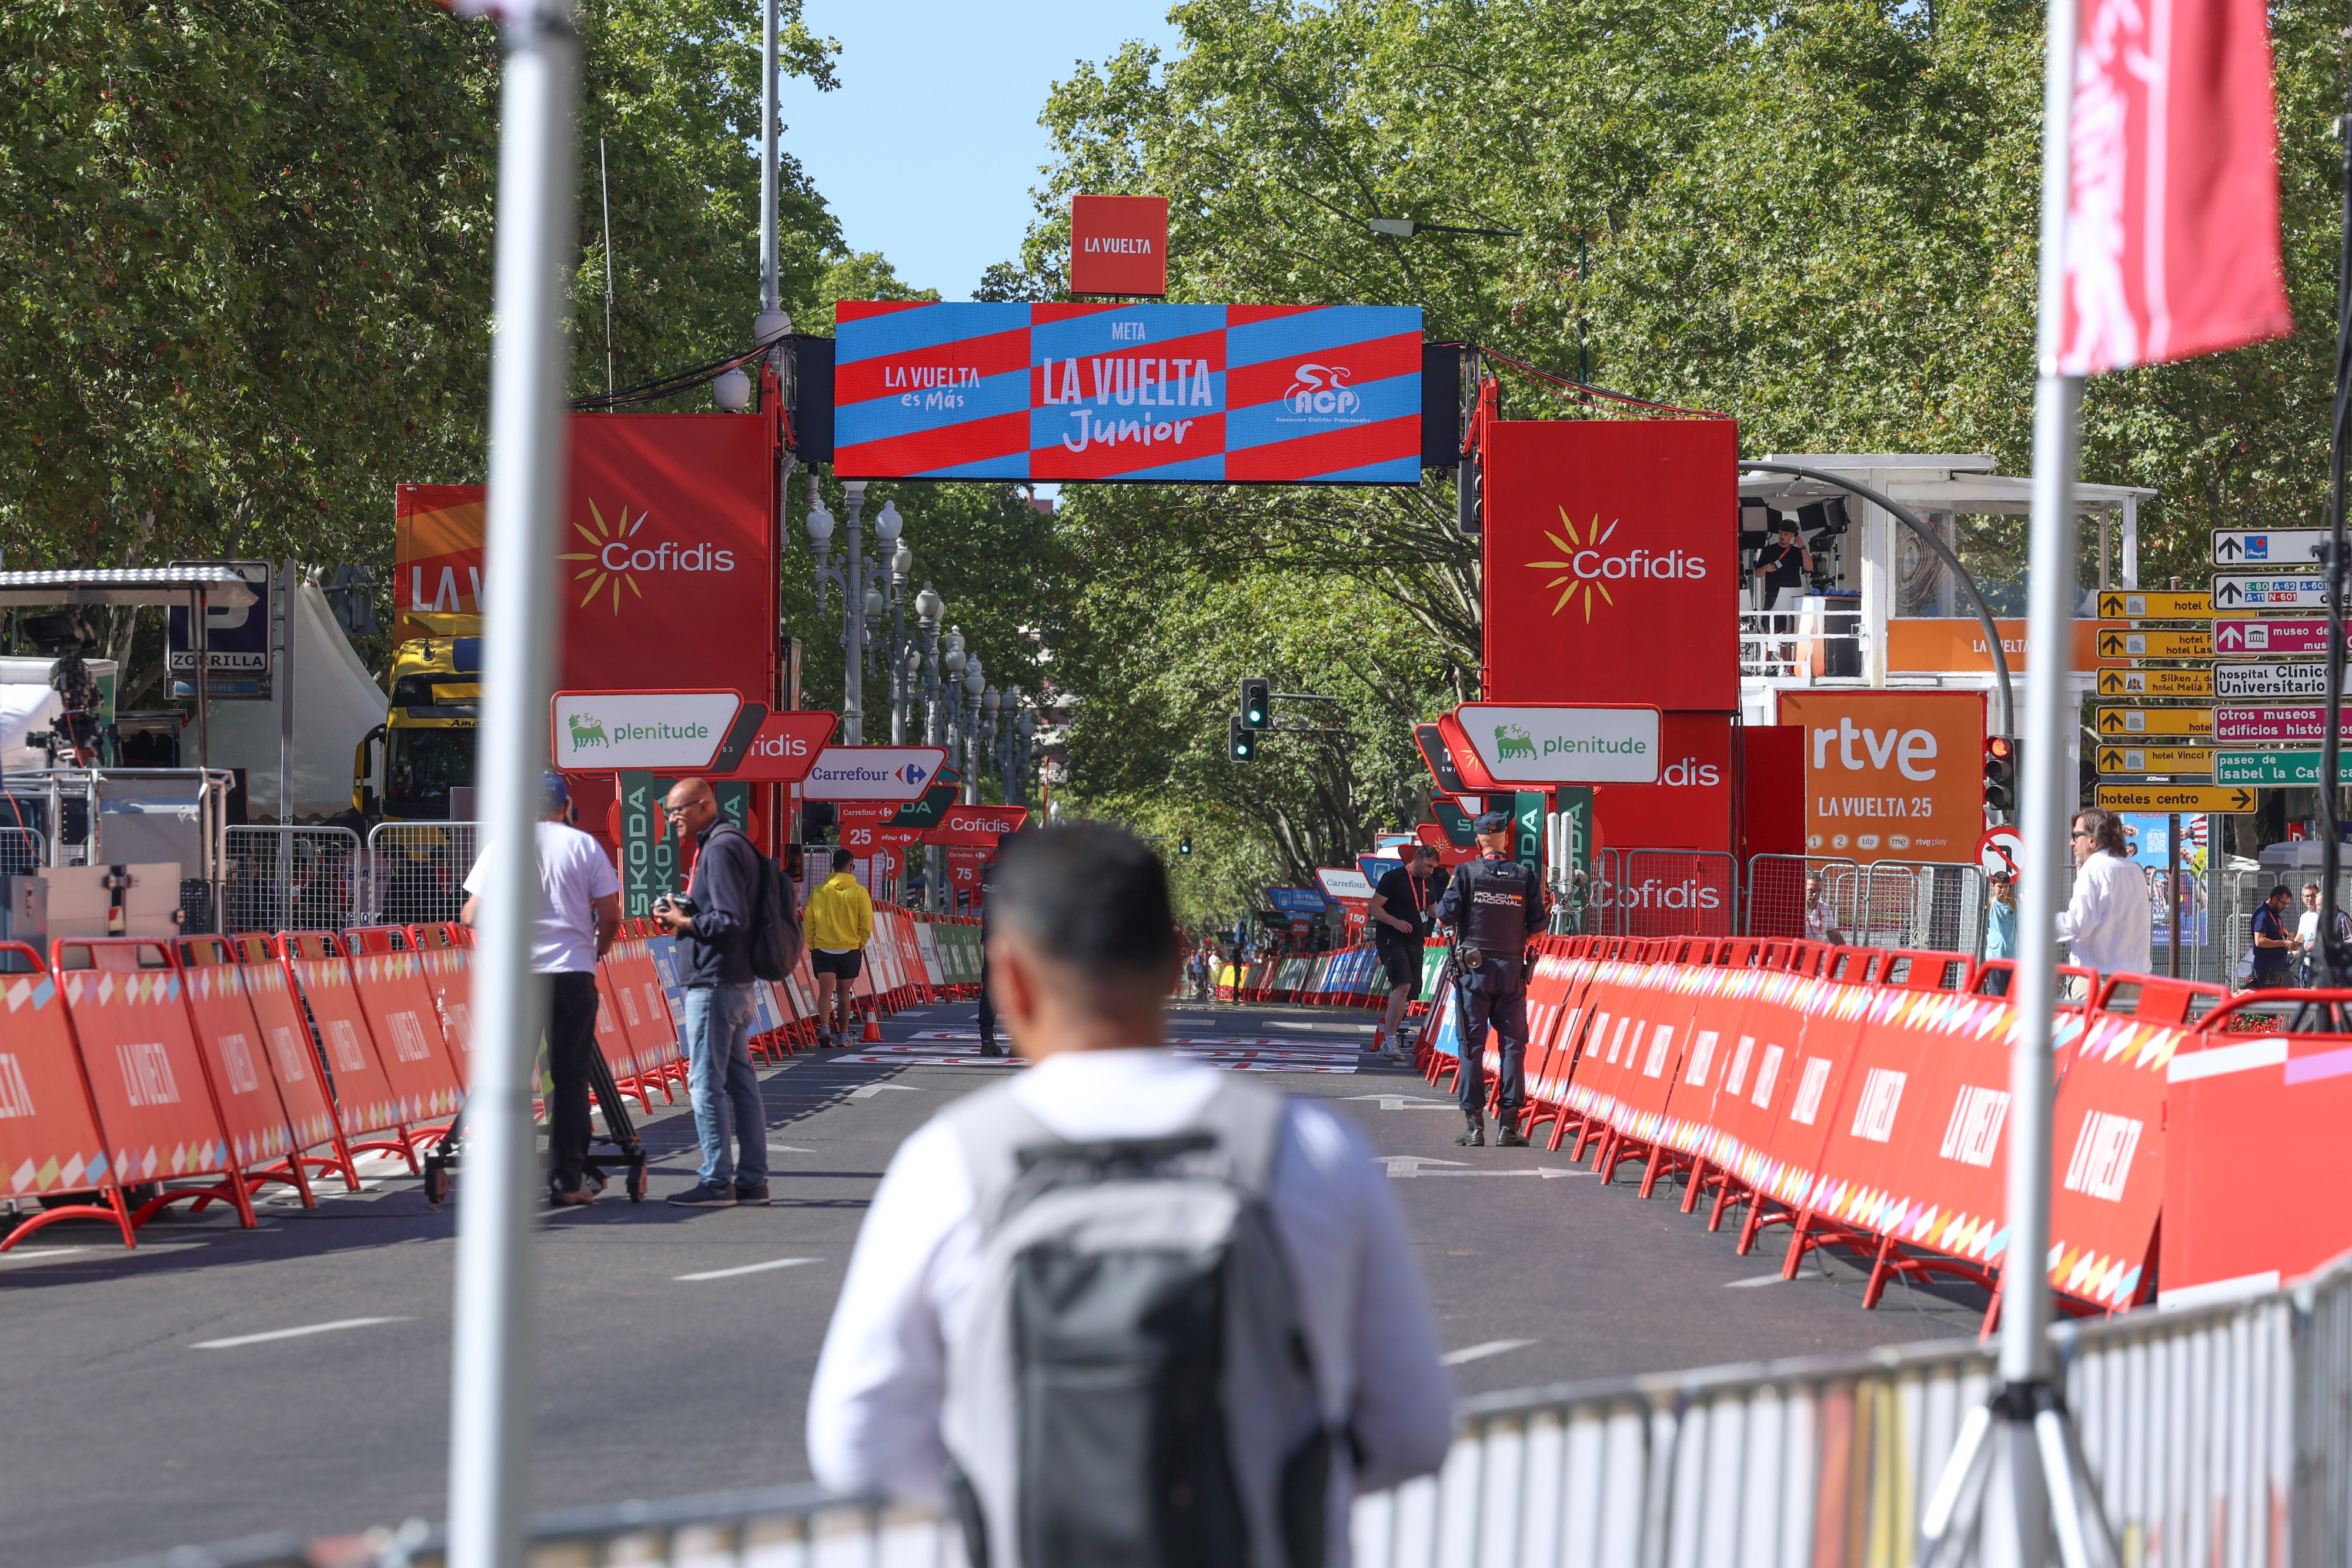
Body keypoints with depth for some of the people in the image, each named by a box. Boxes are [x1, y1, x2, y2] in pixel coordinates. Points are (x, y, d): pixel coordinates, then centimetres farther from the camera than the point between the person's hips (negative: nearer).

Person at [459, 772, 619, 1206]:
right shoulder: (585, 845, 4)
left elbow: (472, 914, 2)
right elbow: (611, 915, 2)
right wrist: (598, 949, 22)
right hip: (573, 972, 0)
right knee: (569, 1077, 3)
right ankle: (568, 1181, 1)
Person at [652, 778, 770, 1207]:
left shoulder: (721, 849, -14)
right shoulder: (725, 844, 18)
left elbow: (730, 922, -20)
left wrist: (683, 922, -9)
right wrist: (682, 916, 10)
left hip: (713, 985, -10)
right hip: (736, 984, 10)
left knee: (706, 1083, -7)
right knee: (740, 1081, 10)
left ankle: (715, 1182, -6)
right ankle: (752, 1179, 13)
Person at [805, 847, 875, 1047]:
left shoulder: (819, 891, 0)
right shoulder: (858, 892, -5)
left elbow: (809, 923, 1)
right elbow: (866, 925, -6)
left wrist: (812, 946, 11)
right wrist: (860, 946, 9)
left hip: (822, 949, 0)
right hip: (850, 950, 0)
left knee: (825, 992, -6)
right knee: (843, 994, 12)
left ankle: (825, 1028, -28)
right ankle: (843, 1036, 20)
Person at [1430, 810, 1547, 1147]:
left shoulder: (1466, 873, -4)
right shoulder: (1525, 876, 2)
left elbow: (1445, 918, -7)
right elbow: (1537, 927, 2)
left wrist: (1441, 904, 15)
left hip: (1474, 967, -1)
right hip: (1512, 968, 1)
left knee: (1473, 1044, 2)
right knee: (1513, 1044, 5)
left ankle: (1474, 1124, -2)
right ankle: (1509, 1124, 1)